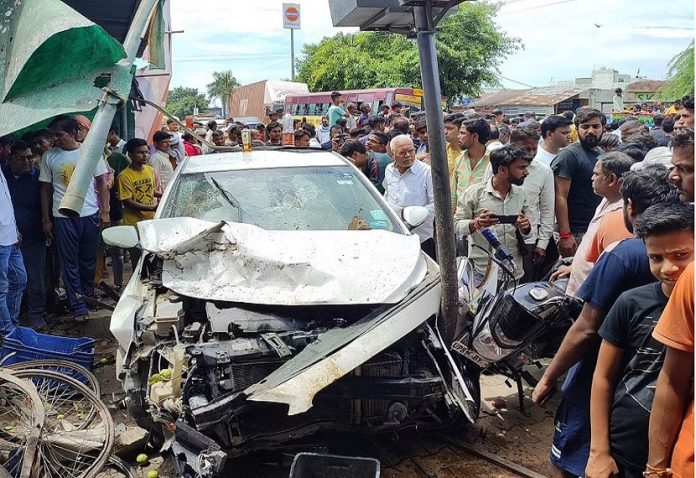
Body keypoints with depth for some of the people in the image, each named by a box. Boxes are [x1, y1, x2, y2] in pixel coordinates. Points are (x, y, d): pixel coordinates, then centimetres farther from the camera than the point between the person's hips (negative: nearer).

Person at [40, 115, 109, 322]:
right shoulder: (49, 156, 2)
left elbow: (102, 182, 5)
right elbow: (46, 189, 6)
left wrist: (105, 211, -1)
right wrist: (45, 219, 4)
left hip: (90, 215, 0)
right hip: (63, 218, 0)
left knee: (89, 260, 11)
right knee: (70, 263, 2)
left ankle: (88, 295, 29)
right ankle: (78, 307, 7)